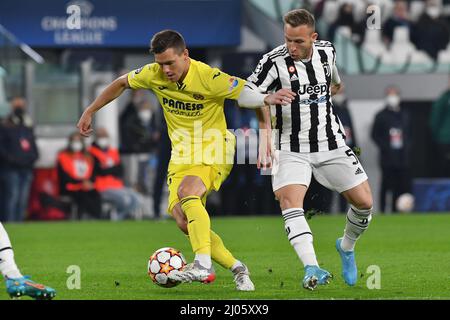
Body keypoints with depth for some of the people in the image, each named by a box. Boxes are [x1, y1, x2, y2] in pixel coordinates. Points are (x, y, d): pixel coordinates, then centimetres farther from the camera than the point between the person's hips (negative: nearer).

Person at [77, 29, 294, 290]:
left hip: (213, 151, -6)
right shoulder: (154, 75, -4)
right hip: (181, 155, 6)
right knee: (184, 221, -8)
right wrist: (90, 111, 18)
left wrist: (267, 99, -37)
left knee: (187, 191, -34)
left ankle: (203, 266, -40)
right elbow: (121, 83, 14)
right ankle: (237, 269, 5)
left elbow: (243, 94, -15)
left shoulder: (209, 78, -19)